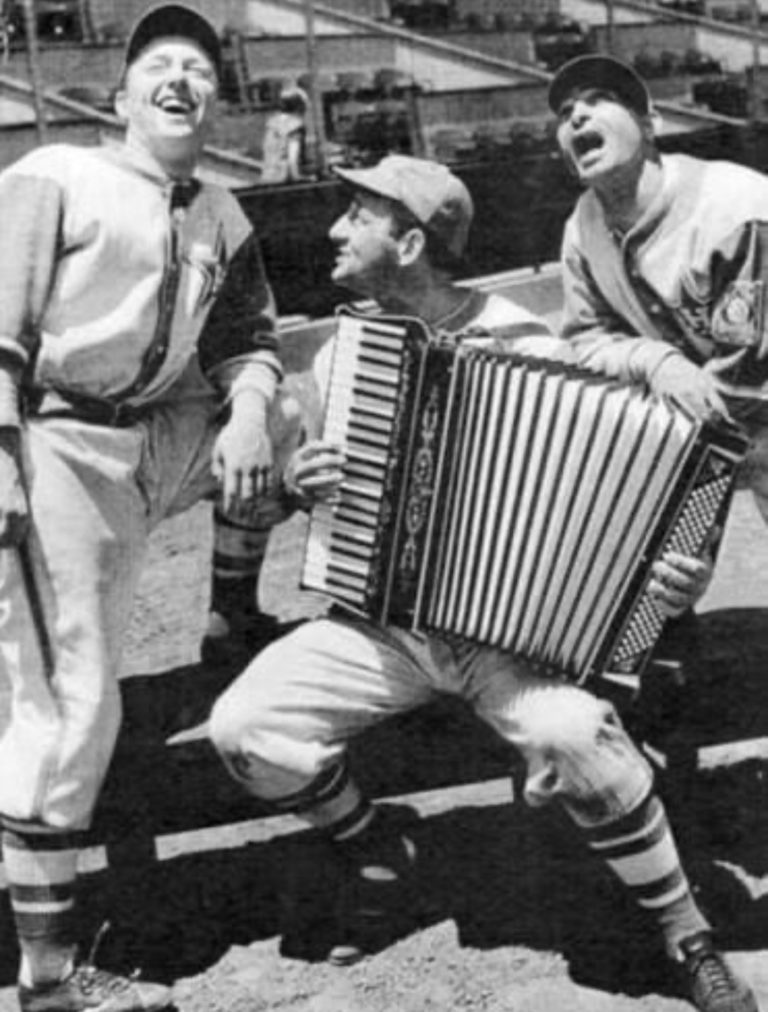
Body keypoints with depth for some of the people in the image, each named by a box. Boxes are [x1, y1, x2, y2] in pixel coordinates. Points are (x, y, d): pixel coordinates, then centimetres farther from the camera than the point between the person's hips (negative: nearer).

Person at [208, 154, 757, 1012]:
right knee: (242, 726, -15)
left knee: (572, 733, -34)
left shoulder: (522, 347, -11)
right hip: (379, 617, 5)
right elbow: (321, 470, 15)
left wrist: (674, 564, -27)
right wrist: (299, 483, -10)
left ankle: (689, 938, -8)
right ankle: (375, 848, 15)